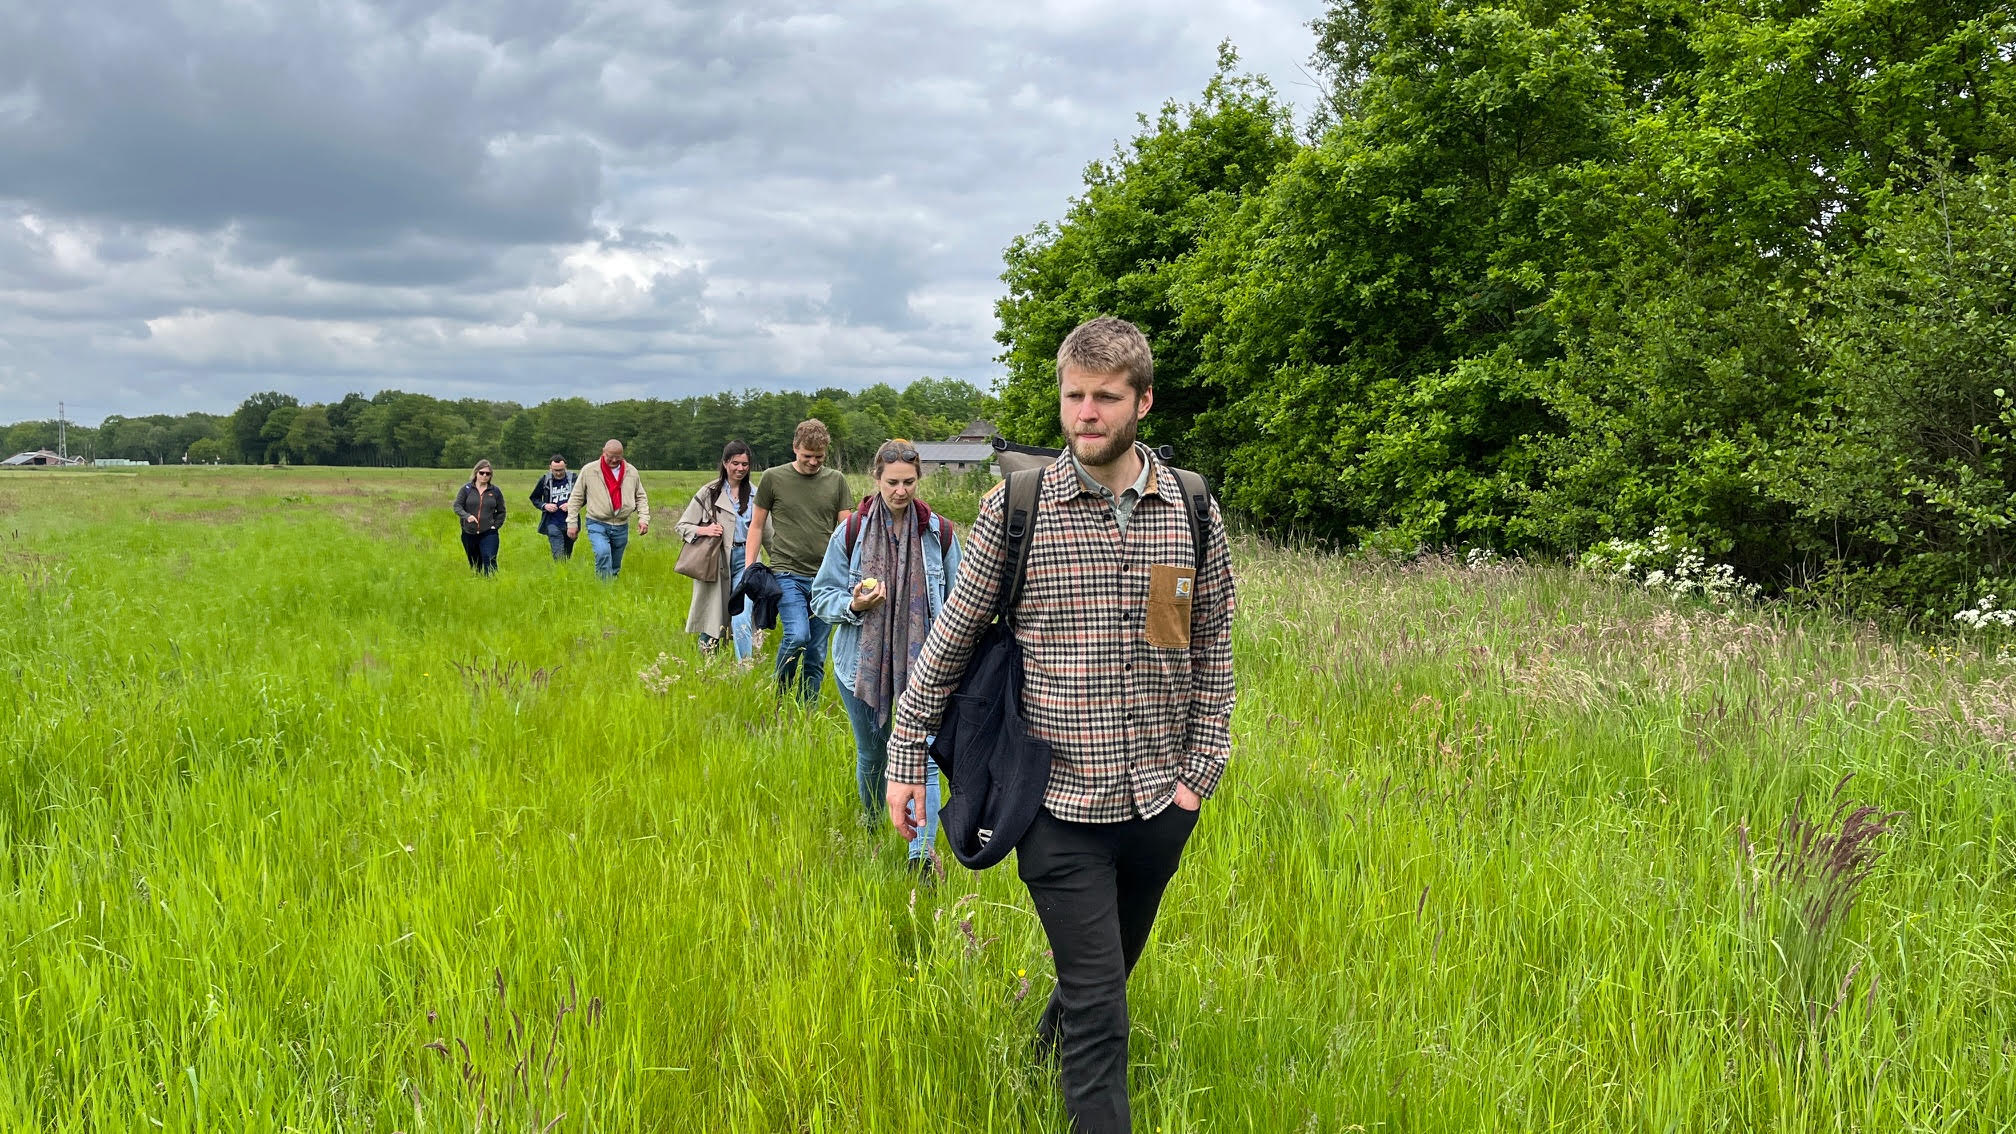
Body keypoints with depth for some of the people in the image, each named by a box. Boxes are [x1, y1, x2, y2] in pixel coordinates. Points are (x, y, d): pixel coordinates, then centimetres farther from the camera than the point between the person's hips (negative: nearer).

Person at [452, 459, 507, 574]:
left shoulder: (495, 491, 6)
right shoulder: (466, 489, 4)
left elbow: (501, 512, 14)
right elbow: (457, 506, -2)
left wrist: (496, 525, 0)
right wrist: (467, 516, -20)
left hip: (488, 534, -1)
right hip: (469, 534, 1)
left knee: (489, 563, -13)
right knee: (474, 565, 10)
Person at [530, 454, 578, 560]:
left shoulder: (573, 479, -2)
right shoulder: (544, 481, 0)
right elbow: (535, 498, 13)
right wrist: (544, 506, -7)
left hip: (570, 523, 1)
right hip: (553, 524, -1)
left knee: (567, 555, 12)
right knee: (558, 555, -14)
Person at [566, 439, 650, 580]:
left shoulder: (631, 472, 5)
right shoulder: (589, 471, -3)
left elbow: (640, 497, 13)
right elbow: (576, 498, 3)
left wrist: (644, 518, -1)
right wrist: (572, 522, -1)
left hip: (621, 526, 3)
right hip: (598, 524, -3)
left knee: (615, 567, 9)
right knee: (603, 553, -28)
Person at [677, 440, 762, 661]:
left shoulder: (754, 494, 7)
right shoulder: (710, 492, 1)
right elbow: (682, 526, 3)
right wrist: (704, 530, -15)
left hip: (745, 560, 1)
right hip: (716, 563, 0)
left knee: (741, 620, -13)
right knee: (712, 623, 6)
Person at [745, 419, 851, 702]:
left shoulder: (836, 480, 8)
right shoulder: (773, 478, 3)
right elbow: (757, 526, 10)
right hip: (787, 574, -3)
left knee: (816, 656, 5)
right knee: (797, 636, -22)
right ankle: (778, 696, 2)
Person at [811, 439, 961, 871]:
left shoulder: (938, 532, -1)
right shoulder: (851, 532, -3)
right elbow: (822, 596, 3)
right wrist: (853, 605, -17)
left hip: (922, 662, -1)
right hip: (862, 662, 1)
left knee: (921, 755, -11)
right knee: (871, 754, 16)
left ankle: (922, 853, -10)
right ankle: (870, 828, 40)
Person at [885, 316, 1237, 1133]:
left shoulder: (1193, 512, 0)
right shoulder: (1013, 510, -7)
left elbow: (1211, 649, 8)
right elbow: (951, 638, 1)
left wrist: (1202, 769, 3)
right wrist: (905, 756, 1)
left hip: (1156, 801, 4)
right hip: (1060, 803, -4)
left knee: (1106, 975, 23)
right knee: (1098, 1003, -3)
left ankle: (1049, 1058, 51)